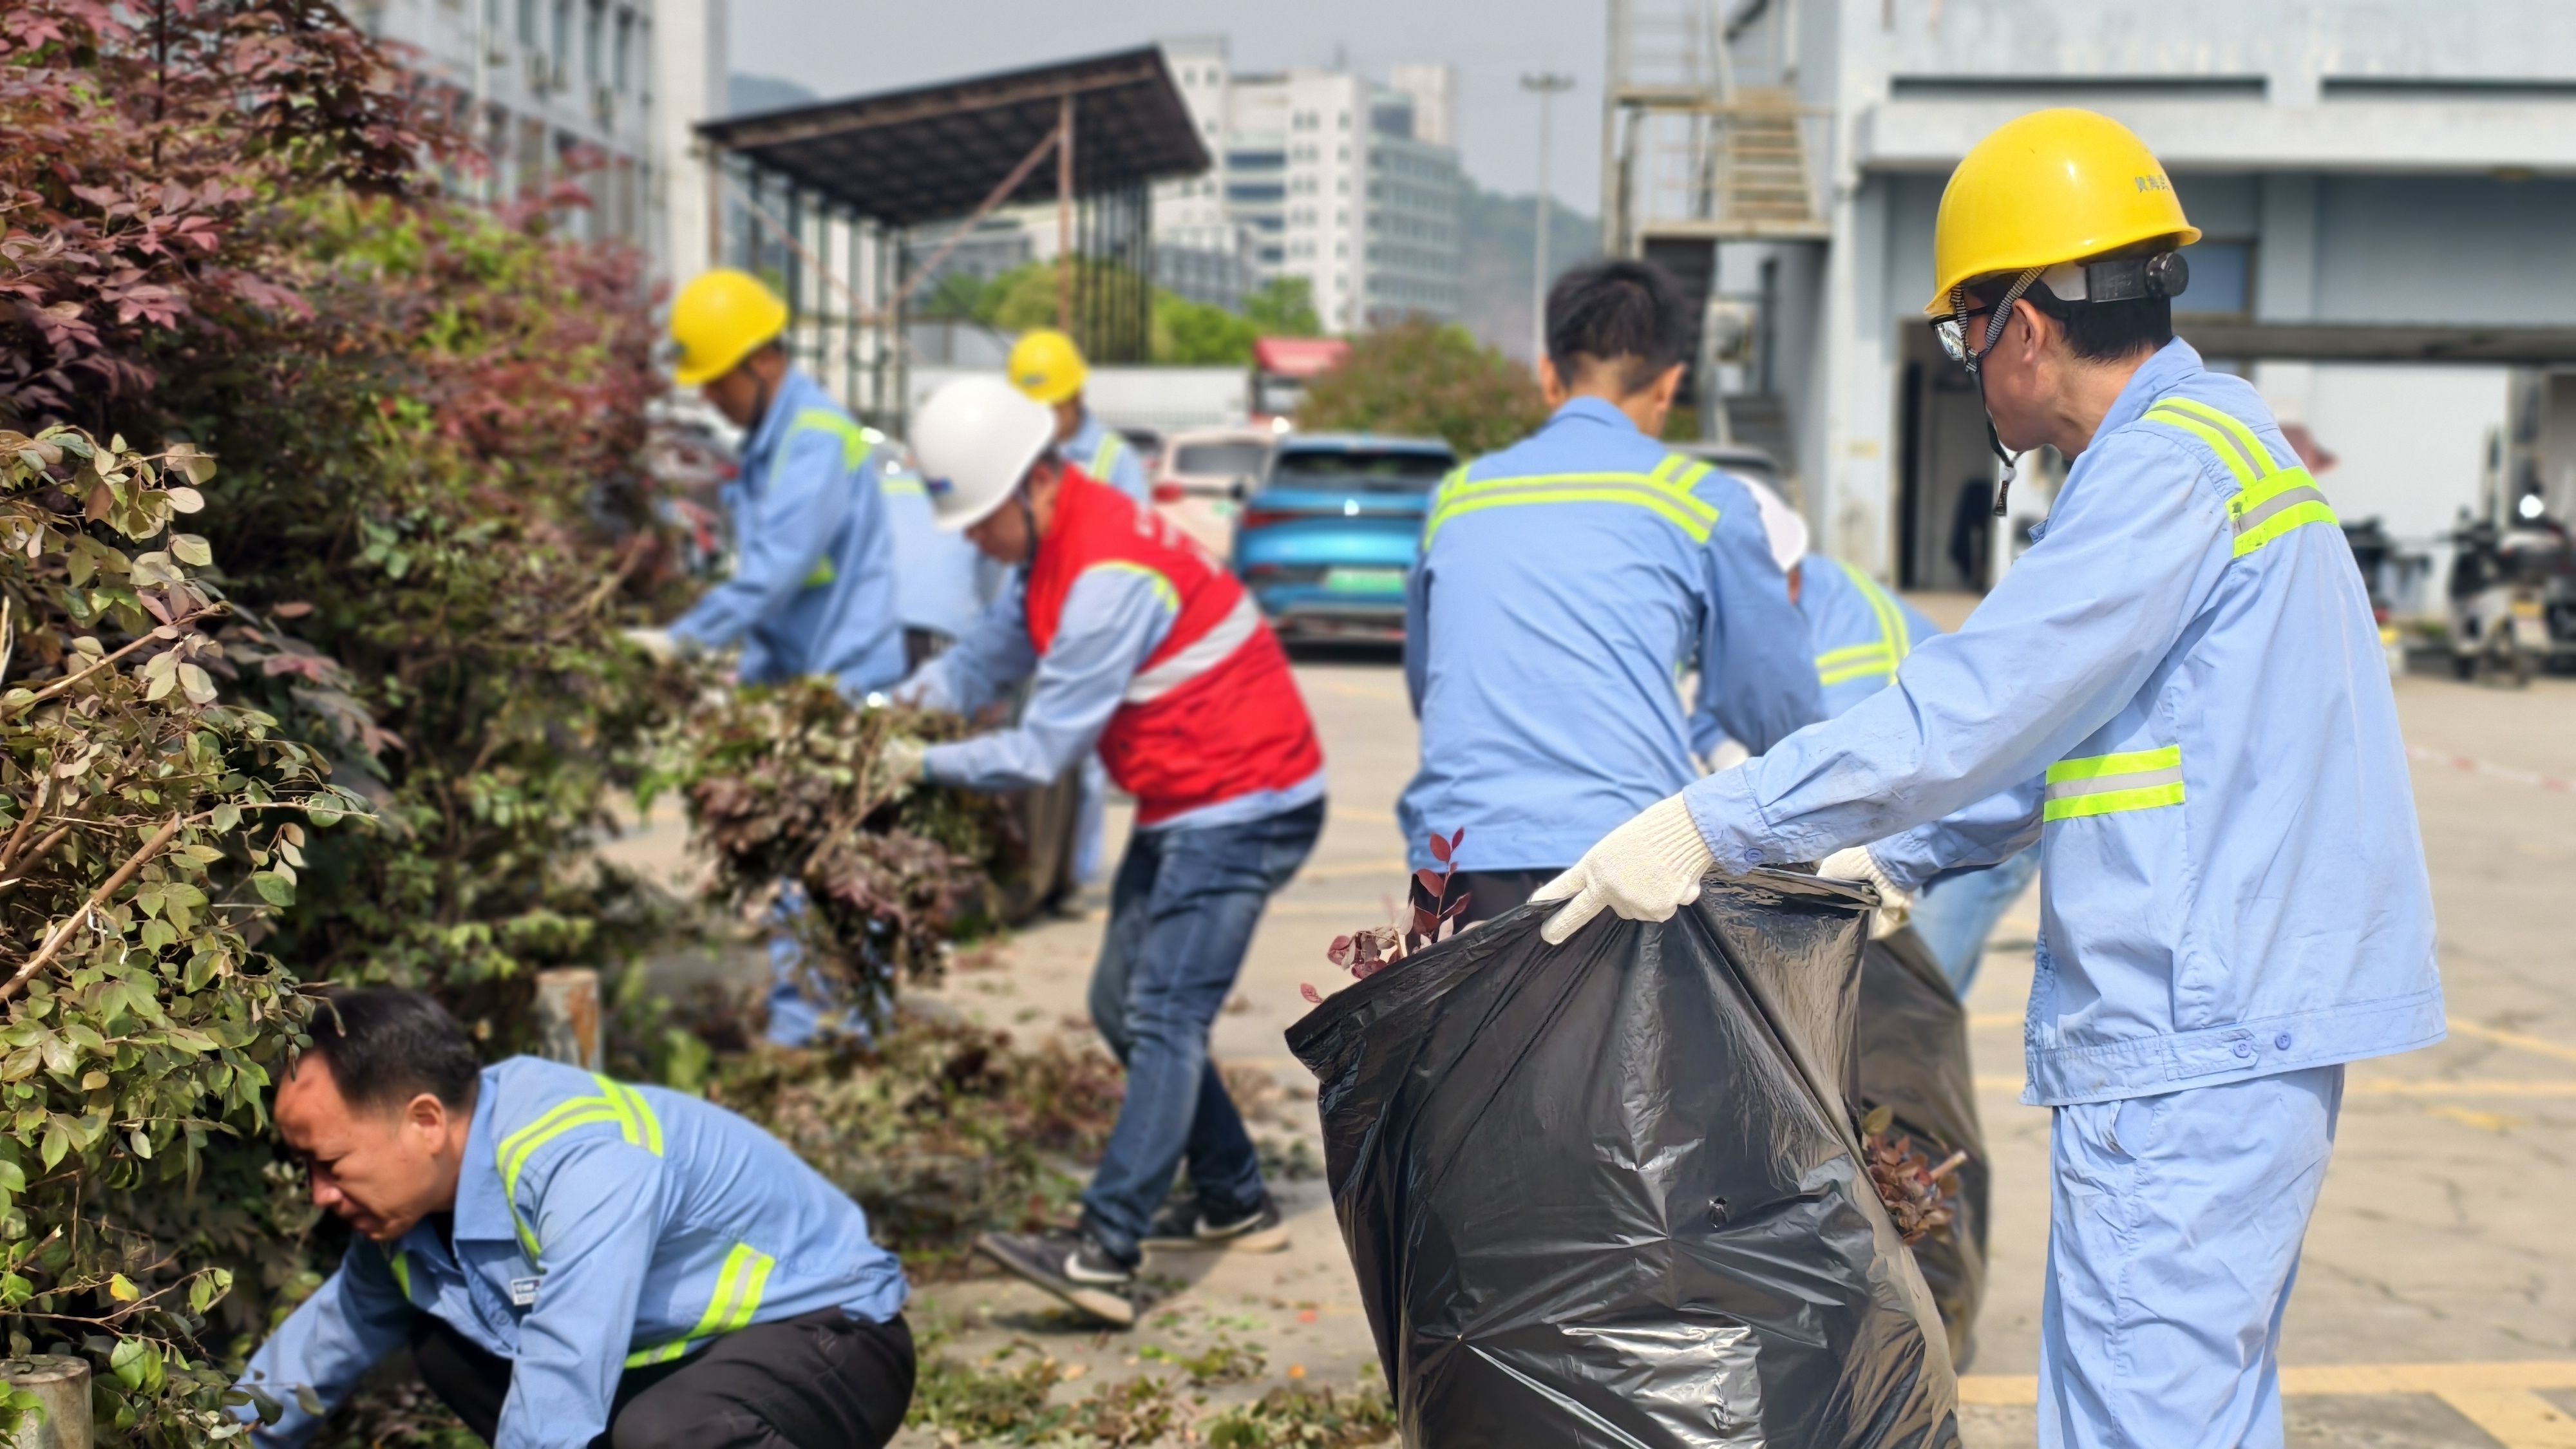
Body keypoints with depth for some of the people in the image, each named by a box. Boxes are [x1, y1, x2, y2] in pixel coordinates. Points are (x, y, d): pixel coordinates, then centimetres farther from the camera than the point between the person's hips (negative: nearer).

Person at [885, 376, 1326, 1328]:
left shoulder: (1108, 577, -26)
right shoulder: (1057, 544, 7)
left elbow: (1043, 751, -22)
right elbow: (988, 655, 13)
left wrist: (923, 766, -11)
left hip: (1243, 809, -11)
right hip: (1188, 808, 11)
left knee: (1164, 1019, -18)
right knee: (1123, 1007, 16)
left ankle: (1105, 1256, -26)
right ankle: (1235, 1203, 26)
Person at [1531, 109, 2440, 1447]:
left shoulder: (2169, 464, -15)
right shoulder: (2216, 439, 18)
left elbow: (1978, 706, -22)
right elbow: (2050, 725, 26)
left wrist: (1709, 826, -18)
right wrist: (1900, 853, 23)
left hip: (2194, 1035, -11)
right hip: (2241, 1021, 11)